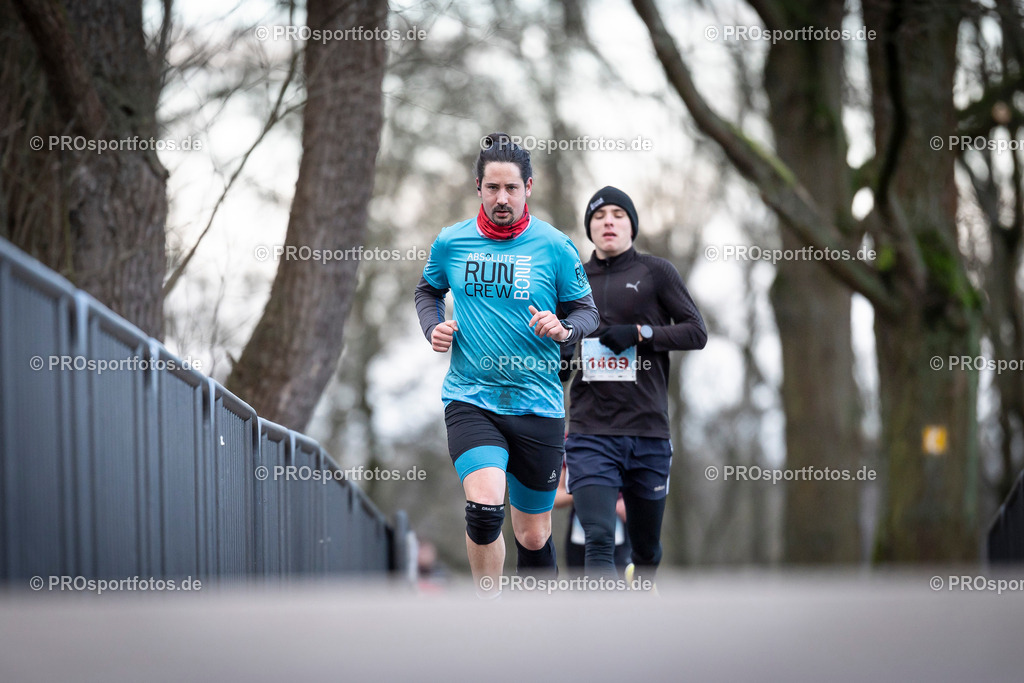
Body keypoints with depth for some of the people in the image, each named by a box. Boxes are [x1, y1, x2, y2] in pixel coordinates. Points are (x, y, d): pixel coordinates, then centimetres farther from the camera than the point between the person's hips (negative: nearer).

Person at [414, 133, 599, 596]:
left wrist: (563, 329, -15)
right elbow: (428, 290, 22)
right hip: (470, 399, -1)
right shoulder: (450, 243, 4)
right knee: (485, 507, -25)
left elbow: (587, 311, 7)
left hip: (537, 405, 1)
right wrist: (434, 326, 2)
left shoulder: (554, 247, 0)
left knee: (533, 536, 7)